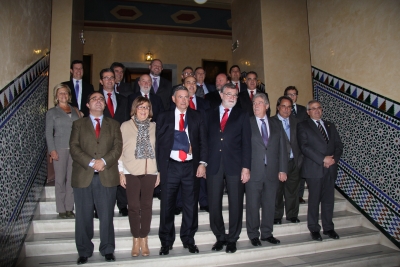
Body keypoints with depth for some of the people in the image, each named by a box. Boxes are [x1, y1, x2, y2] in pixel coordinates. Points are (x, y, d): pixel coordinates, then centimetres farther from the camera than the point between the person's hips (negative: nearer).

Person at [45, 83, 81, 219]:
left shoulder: (75, 110, 15)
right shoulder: (52, 112, 8)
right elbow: (48, 133, 2)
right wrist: (52, 150, -8)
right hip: (60, 149, -2)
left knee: (72, 179, 2)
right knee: (60, 179, 0)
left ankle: (69, 208, 10)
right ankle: (61, 209, 8)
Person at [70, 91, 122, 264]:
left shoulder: (113, 124, 14)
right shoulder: (78, 124, 12)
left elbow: (118, 147, 2)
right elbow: (74, 147, -1)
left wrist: (104, 161, -15)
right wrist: (91, 162, -14)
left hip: (107, 176, 0)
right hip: (83, 176, 0)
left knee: (107, 216, 5)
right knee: (83, 217, 6)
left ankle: (107, 250, 19)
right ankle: (84, 252, 21)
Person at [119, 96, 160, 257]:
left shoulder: (154, 126, 7)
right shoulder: (125, 126, 2)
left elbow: (158, 149, 7)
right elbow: (120, 149, 2)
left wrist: (159, 172, 5)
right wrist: (121, 172, -2)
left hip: (150, 172, 1)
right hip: (131, 172, -1)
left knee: (146, 206, 6)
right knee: (133, 206, 2)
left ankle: (144, 239, 19)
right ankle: (136, 240, 17)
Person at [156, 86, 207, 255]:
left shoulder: (197, 117, 9)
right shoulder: (164, 118, 7)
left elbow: (203, 141, 6)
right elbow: (158, 142, 5)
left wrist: (202, 163, -6)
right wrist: (159, 168, -2)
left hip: (191, 166, 1)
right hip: (170, 166, -1)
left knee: (191, 205, 7)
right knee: (167, 205, 5)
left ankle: (189, 240, 23)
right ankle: (166, 242, 20)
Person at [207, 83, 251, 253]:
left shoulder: (242, 116, 8)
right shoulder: (210, 115, 12)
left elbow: (246, 143, 1)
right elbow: (206, 139, 7)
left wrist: (246, 167, -7)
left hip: (235, 165, -1)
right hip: (214, 165, 1)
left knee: (235, 204, 5)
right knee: (214, 204, 6)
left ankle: (232, 239, 21)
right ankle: (220, 237, 23)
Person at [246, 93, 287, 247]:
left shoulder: (276, 125, 12)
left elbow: (282, 149, 9)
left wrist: (282, 169, 1)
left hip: (272, 172, 3)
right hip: (253, 172, -3)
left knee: (269, 204, 10)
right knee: (253, 205, 5)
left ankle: (267, 233, 25)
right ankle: (253, 234, 20)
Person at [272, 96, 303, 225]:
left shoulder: (295, 122, 11)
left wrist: (300, 159, 2)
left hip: (294, 162, 4)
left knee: (293, 190, 11)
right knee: (277, 191, 5)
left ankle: (292, 215, 25)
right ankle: (277, 216, 18)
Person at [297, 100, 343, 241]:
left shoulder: (330, 125, 18)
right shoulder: (303, 126, 1)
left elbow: (338, 144, 11)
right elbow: (304, 147, -10)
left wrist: (334, 158, -7)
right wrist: (323, 159, -16)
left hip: (330, 168, 5)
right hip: (314, 168, -4)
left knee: (329, 199, 10)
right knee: (314, 200, 3)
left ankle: (328, 227, 23)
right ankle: (314, 229, 16)